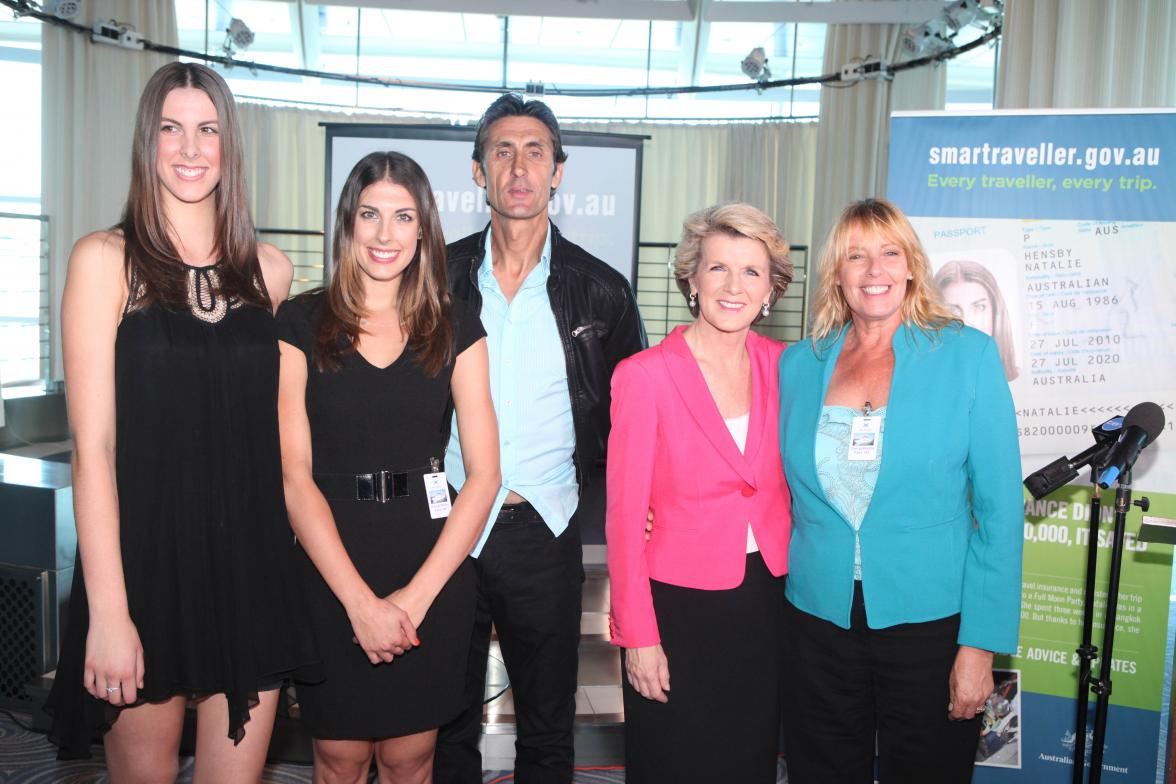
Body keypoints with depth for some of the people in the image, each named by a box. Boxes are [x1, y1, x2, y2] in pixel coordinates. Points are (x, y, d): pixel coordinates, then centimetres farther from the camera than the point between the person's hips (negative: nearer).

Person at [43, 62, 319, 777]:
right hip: (146, 559, -3)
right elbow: (95, 447, -9)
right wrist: (108, 613, -13)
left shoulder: (270, 270, 6)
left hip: (251, 564, 3)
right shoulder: (106, 260, -5)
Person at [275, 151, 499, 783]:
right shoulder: (302, 322, -1)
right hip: (330, 571, -1)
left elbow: (484, 474, -2)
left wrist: (417, 594, -10)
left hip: (433, 567, 1)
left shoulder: (456, 328, 3)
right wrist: (360, 600, -13)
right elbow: (294, 475, -7)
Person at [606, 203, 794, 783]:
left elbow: (790, 480, 10)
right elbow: (625, 516, -10)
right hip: (679, 605, -4)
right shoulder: (645, 376, -12)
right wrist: (638, 636, -10)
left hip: (766, 601, 4)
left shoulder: (781, 366, 1)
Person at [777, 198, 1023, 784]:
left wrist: (980, 644, -10)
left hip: (930, 624, -2)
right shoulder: (798, 364, 3)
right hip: (818, 620, 3)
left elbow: (1000, 508, -7)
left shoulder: (968, 355, -5)